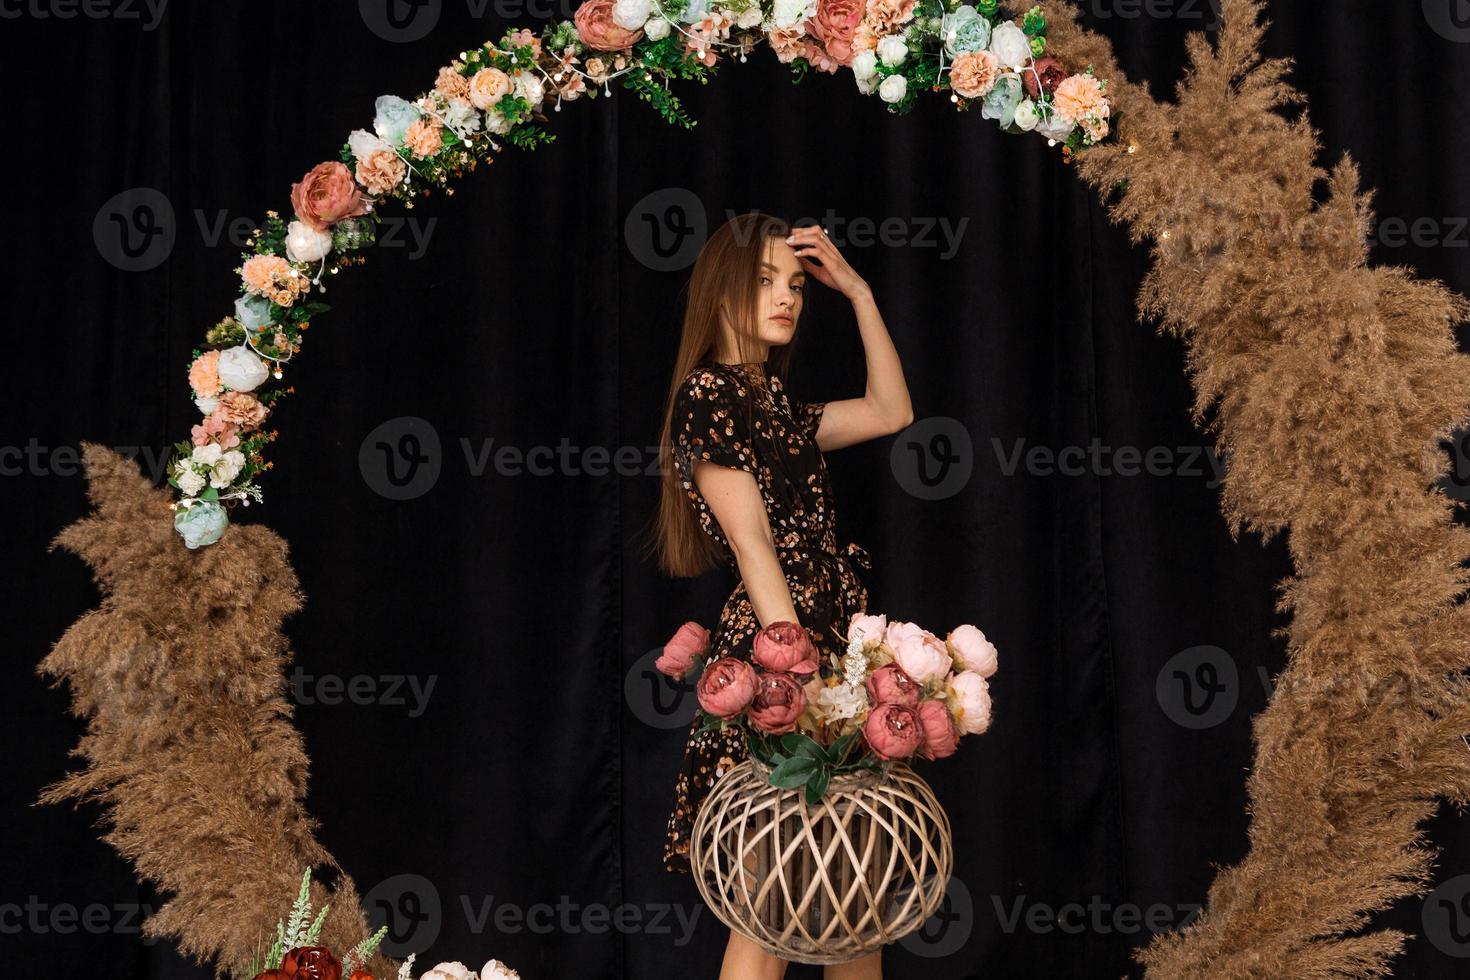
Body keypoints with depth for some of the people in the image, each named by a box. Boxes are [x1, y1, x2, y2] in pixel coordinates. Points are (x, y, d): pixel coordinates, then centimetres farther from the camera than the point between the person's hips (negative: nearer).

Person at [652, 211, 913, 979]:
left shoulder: (779, 410, 18)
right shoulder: (707, 396, -5)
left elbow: (891, 410, 27)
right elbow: (752, 544, -13)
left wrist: (857, 291, 23)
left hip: (831, 647, 9)